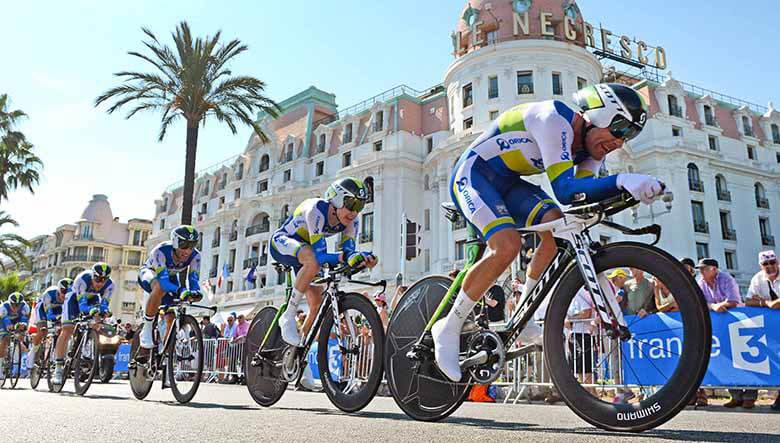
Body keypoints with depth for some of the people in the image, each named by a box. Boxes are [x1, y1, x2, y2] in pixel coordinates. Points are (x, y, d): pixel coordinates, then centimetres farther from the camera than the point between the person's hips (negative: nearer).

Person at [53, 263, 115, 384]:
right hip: (74, 297, -3)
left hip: (92, 298, 4)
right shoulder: (82, 279, -40)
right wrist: (91, 310, -63)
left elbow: (104, 304, -28)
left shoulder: (110, 285, -30)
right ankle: (58, 368, -8)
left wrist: (105, 311, -51)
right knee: (67, 331, -14)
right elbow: (82, 305, -42)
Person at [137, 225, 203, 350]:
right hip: (149, 272, -4)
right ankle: (146, 329, -24)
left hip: (170, 277, 4)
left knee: (172, 319, -8)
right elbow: (163, 280, -47)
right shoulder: (161, 251, -39)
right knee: (160, 288, -40)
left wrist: (196, 291, -53)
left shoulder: (195, 256, -28)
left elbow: (193, 279, -30)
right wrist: (180, 291, -65)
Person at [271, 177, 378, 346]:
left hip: (306, 248, 6)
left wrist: (361, 258, -45)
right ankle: (288, 317, -26)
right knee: (313, 261, -39)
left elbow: (349, 251, -24)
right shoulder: (316, 210, -34)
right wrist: (345, 256, -55)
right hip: (282, 242, -6)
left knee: (317, 305, -6)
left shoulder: (351, 221, -16)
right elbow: (320, 256, -39)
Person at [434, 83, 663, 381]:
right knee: (507, 245, -29)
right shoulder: (556, 119, -26)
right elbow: (565, 189, -35)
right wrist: (621, 181, -47)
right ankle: (449, 328, -14)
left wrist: (636, 190, -31)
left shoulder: (591, 144, 1)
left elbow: (583, 191, -16)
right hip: (473, 174, -8)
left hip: (507, 182, 8)